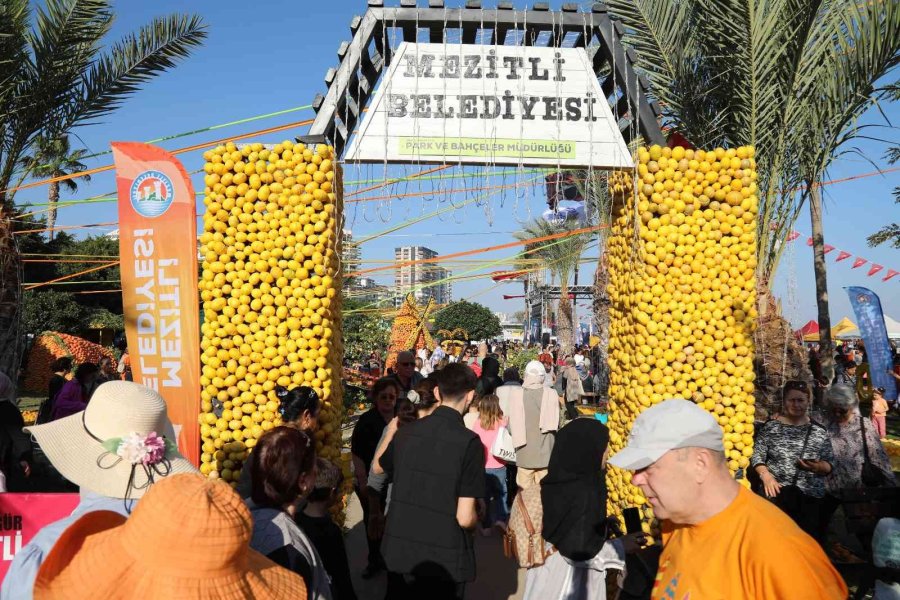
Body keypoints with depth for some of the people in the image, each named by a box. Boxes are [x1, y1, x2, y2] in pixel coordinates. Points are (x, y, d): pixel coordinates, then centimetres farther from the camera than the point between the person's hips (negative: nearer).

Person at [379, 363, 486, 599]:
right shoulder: (469, 442, -19)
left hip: (400, 551, 4)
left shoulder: (406, 432, -5)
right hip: (445, 558, -4)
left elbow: (379, 467, 17)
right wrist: (475, 521, 3)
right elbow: (464, 517, -20)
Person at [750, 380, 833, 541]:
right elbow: (757, 456, 3)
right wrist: (766, 476, -13)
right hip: (777, 491, -1)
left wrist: (817, 467, -13)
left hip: (810, 496, 1)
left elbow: (829, 464, 8)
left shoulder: (819, 431, 8)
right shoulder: (770, 427, 5)